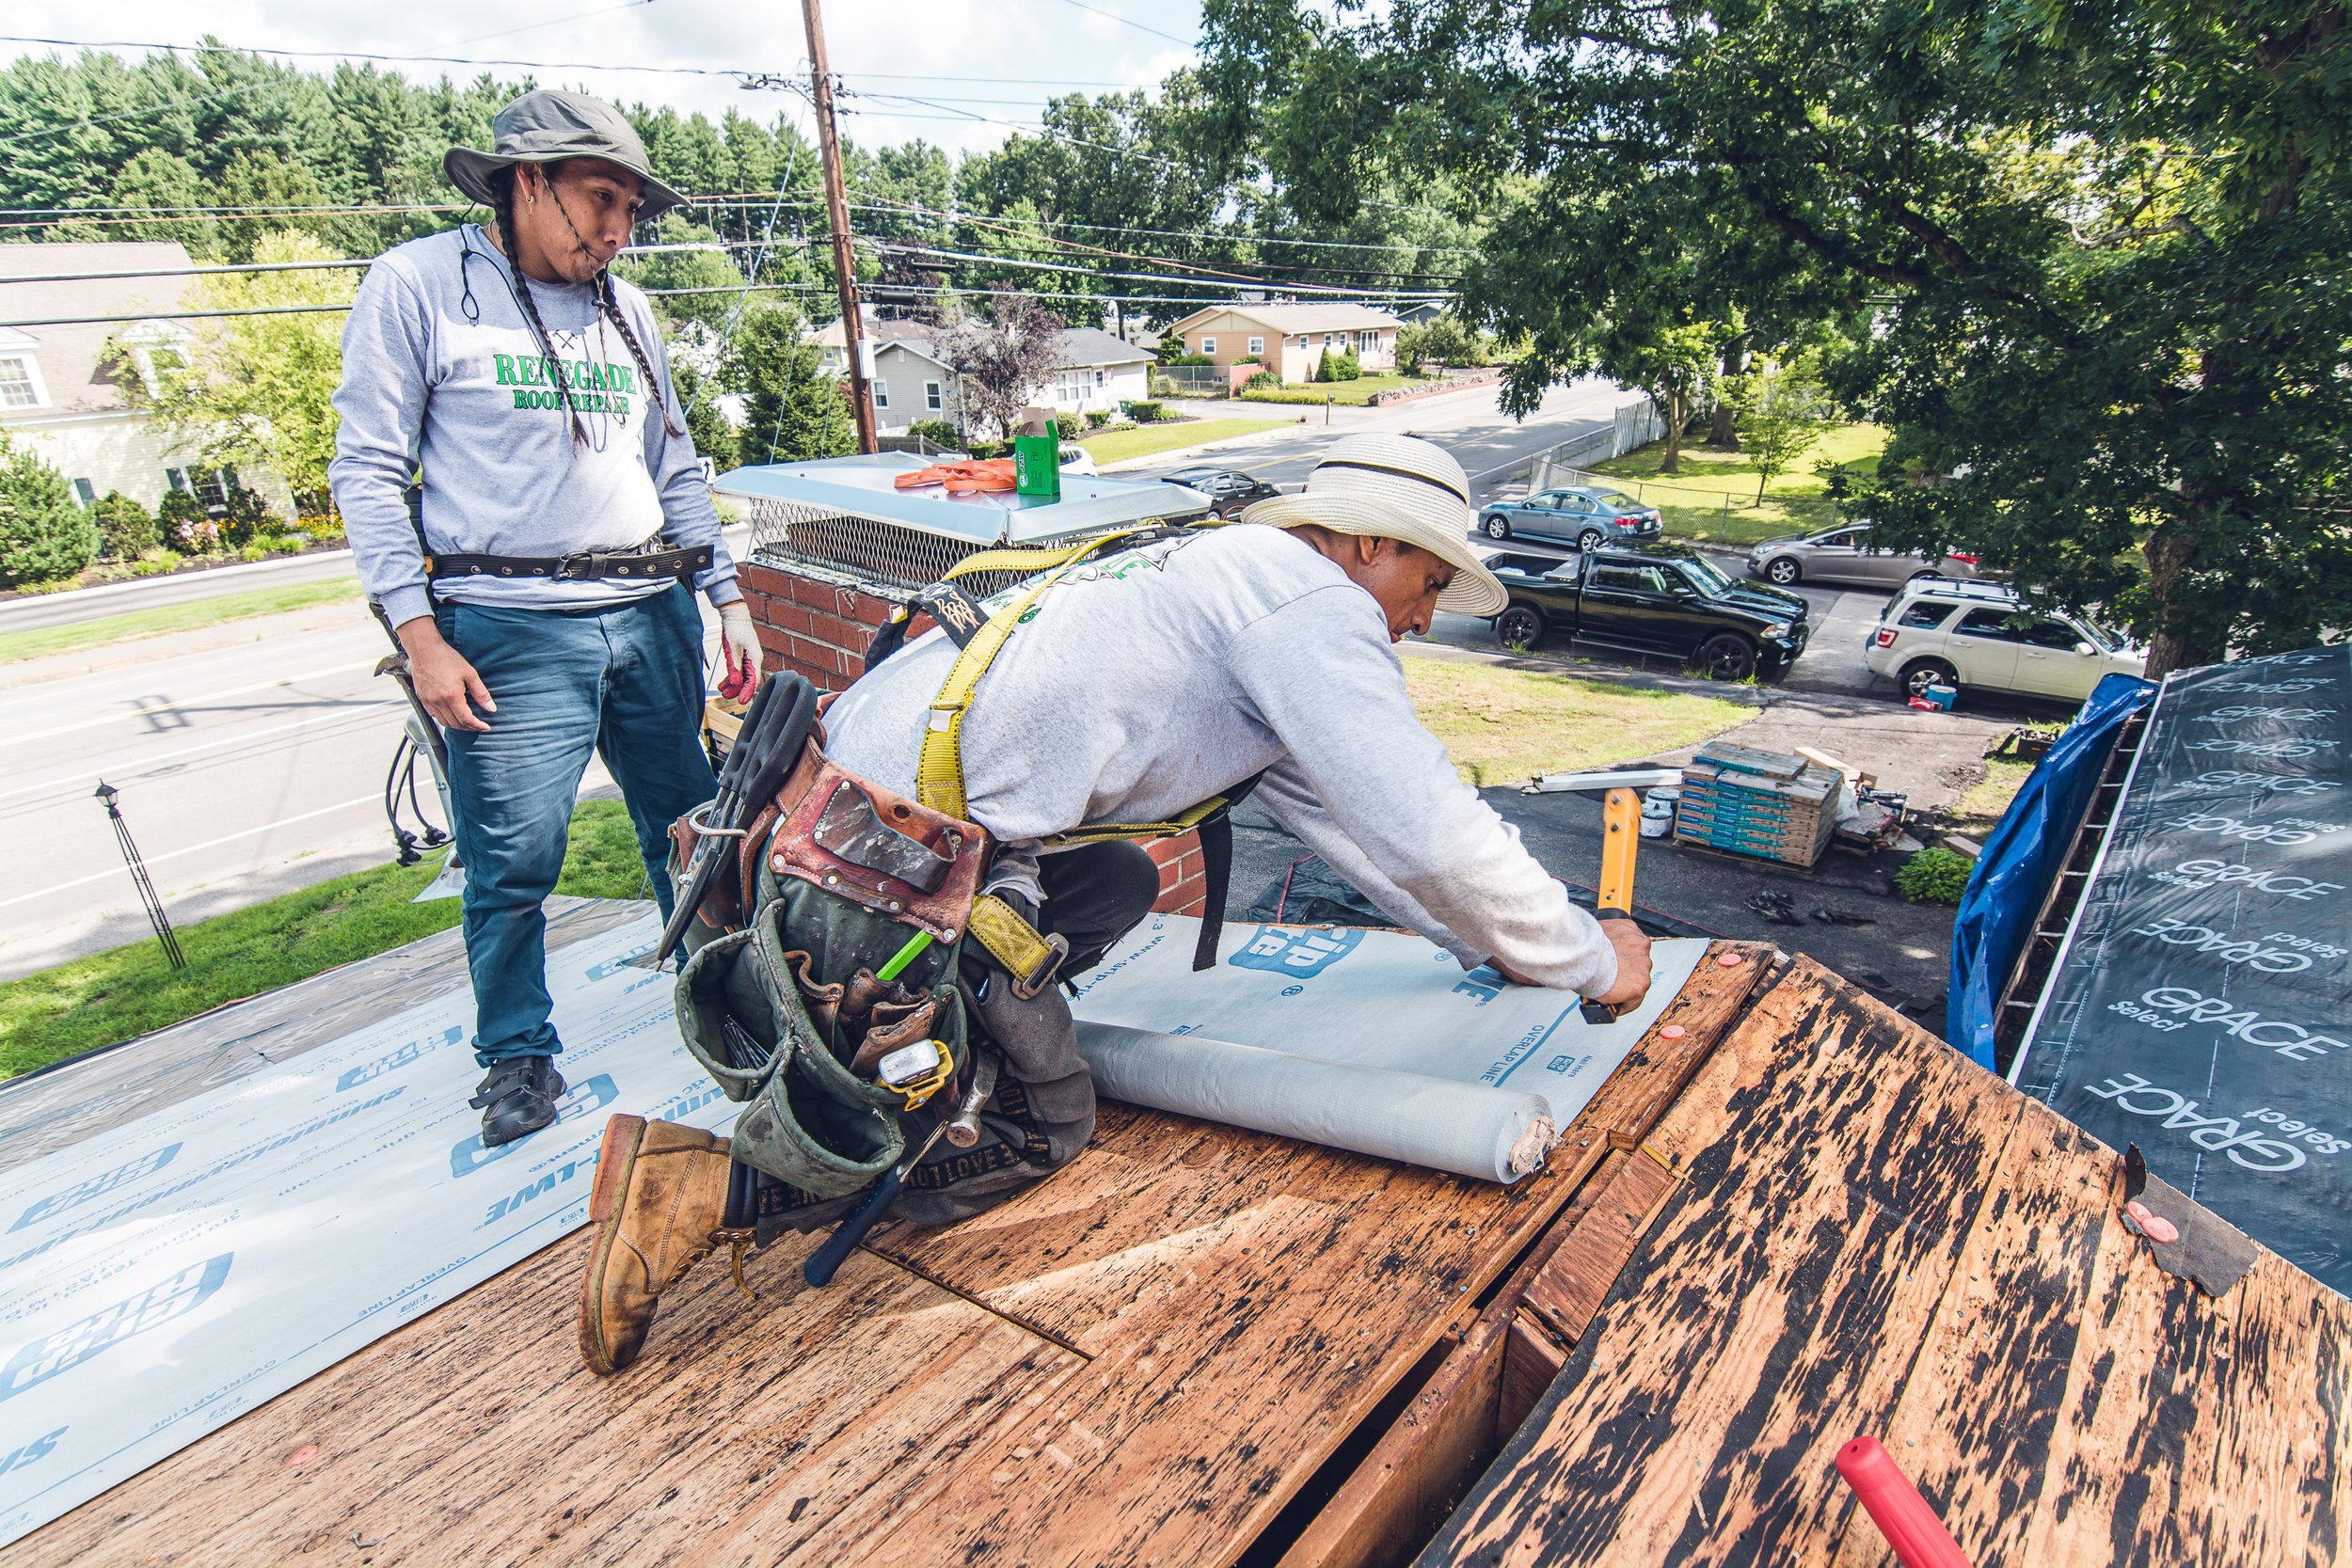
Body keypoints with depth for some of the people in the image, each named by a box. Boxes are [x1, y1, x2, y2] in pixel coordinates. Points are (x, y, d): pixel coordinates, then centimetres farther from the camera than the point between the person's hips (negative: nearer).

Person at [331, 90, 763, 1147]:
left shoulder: (627, 310, 17)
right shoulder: (418, 285, 1)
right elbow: (368, 471, -3)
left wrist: (729, 602, 13)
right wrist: (421, 640, -10)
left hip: (655, 614, 5)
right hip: (512, 631, -4)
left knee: (691, 829, 10)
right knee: (515, 860, -3)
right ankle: (518, 1053, 18)